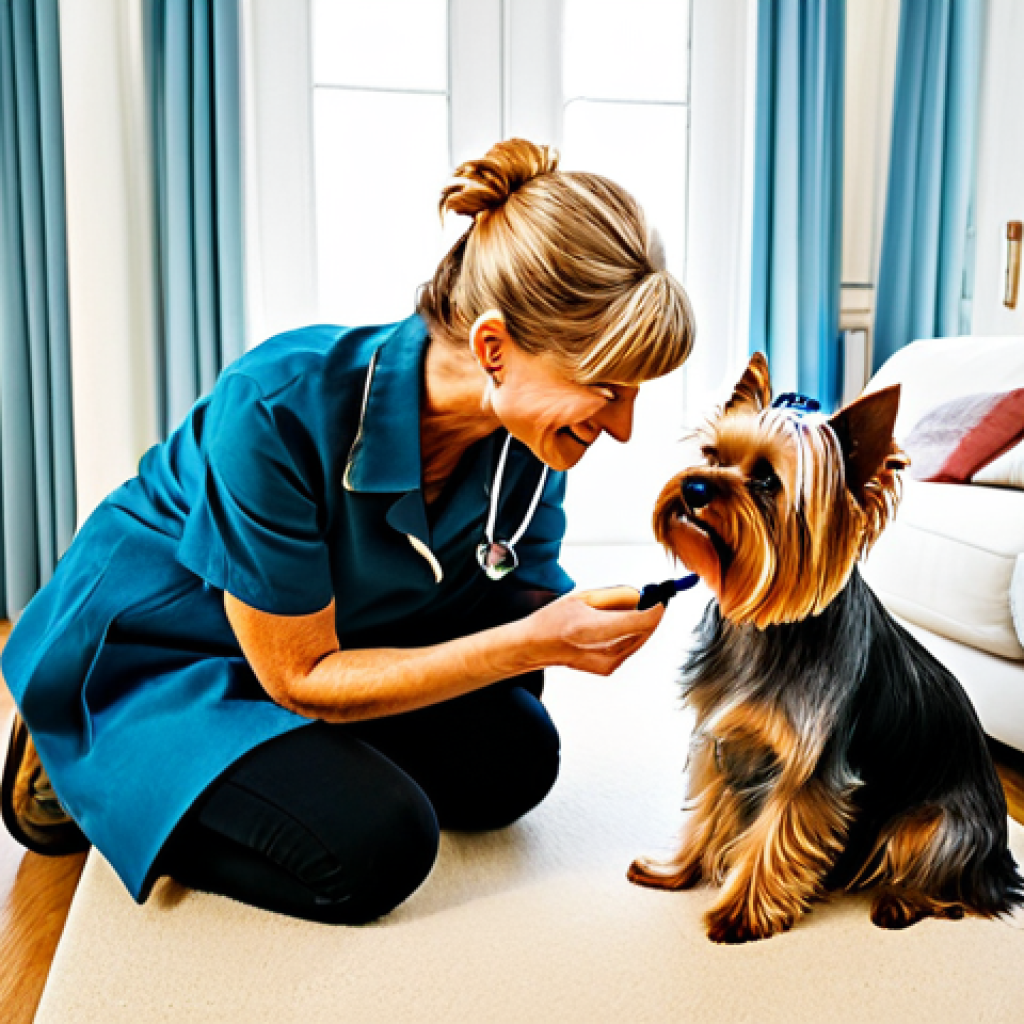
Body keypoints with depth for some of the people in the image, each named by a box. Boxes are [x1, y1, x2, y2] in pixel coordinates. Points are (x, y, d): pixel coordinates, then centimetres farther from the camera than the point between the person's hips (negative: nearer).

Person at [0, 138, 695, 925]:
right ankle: (79, 777, 1)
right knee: (378, 846, -22)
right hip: (153, 650, -5)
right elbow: (300, 676, -27)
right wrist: (532, 644, -35)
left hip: (337, 634, 6)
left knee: (512, 761, -8)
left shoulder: (532, 431, -17)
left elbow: (522, 608, -5)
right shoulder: (278, 409, -36)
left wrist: (584, 626, -28)